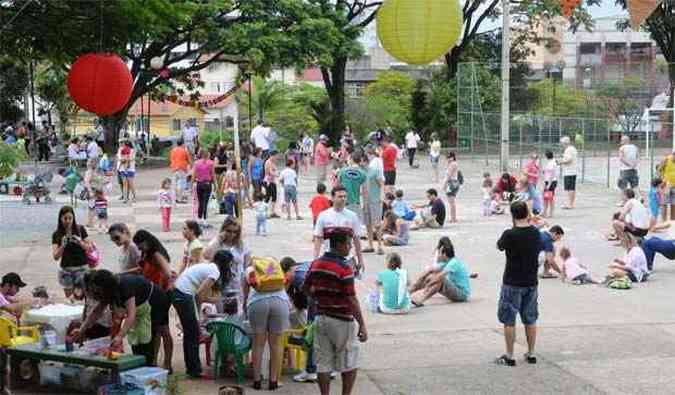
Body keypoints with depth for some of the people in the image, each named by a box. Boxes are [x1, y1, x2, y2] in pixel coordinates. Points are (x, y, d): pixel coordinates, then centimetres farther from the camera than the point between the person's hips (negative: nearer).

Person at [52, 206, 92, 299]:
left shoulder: (80, 229, 0)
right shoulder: (57, 234, 1)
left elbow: (89, 249, 4)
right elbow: (55, 257, -4)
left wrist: (80, 242, -16)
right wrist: (62, 246, -22)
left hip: (81, 268, -1)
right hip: (65, 269, 1)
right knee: (69, 297, 1)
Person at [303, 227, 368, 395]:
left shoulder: (316, 264, 3)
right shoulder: (344, 268, -17)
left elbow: (306, 288, 15)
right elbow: (351, 299, -19)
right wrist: (362, 325, -16)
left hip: (321, 317, 6)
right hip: (342, 320, -6)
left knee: (323, 363, 9)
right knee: (349, 364, 9)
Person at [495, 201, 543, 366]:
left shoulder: (510, 234, -18)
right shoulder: (536, 233, -2)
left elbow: (499, 246, 0)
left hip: (512, 283, -5)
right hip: (531, 282, 5)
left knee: (509, 321, 4)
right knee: (530, 320, 14)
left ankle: (509, 356, 7)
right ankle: (531, 354, 19)